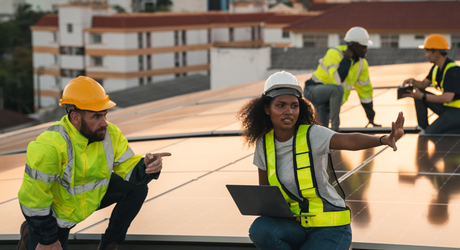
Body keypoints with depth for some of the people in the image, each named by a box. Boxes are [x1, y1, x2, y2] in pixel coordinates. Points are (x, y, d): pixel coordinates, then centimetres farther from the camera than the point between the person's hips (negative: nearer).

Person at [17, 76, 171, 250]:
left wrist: (146, 167, -38)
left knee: (137, 188, -12)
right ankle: (30, 233, 24)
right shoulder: (49, 147, -35)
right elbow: (34, 198, -28)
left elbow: (129, 168, -13)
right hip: (55, 210, -5)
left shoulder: (110, 134, -17)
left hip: (92, 195, 5)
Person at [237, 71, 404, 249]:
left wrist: (385, 139, -52)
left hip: (330, 227, -3)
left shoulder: (312, 134, -14)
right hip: (294, 226, 4)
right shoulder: (263, 143, 0)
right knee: (260, 230, -30)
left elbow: (351, 141, -33)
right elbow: (263, 188, 13)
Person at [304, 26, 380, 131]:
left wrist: (371, 118, 8)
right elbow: (337, 80, -37)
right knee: (338, 89, -36)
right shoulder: (334, 54, -22)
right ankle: (335, 128, -25)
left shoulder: (362, 64, 0)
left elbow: (365, 90, 8)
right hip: (313, 90, -7)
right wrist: (347, 59, -27)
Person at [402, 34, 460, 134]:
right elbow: (424, 84, 11)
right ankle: (423, 127, 4)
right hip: (445, 107, 9)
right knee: (419, 92, 1)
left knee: (431, 133, -23)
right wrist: (412, 81, -12)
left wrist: (422, 96, -31)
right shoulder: (436, 68, 5)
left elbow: (447, 98, -31)